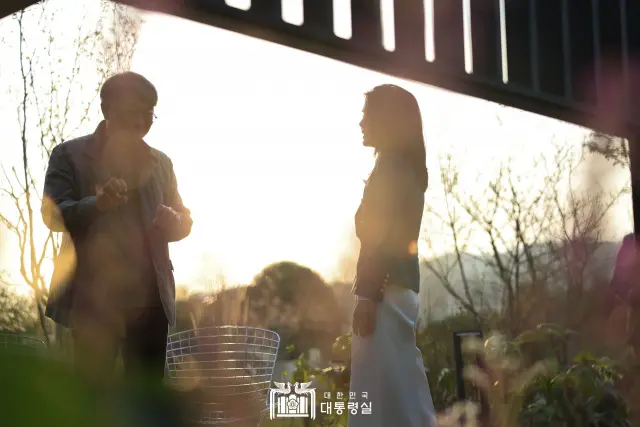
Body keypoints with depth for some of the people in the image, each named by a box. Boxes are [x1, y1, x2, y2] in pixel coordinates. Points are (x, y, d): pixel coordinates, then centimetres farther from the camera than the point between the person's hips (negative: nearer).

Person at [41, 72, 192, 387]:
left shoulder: (161, 162, 15)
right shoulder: (70, 155, 2)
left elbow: (183, 219, 16)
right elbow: (52, 214, -9)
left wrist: (174, 221, -9)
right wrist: (96, 204, -29)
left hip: (150, 299, 4)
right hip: (93, 299, -4)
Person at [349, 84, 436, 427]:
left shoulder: (391, 166, -11)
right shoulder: (406, 168, 18)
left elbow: (383, 235, -18)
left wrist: (368, 296, -21)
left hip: (385, 289, -10)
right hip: (399, 285, 10)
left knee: (381, 387, -9)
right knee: (400, 384, 11)